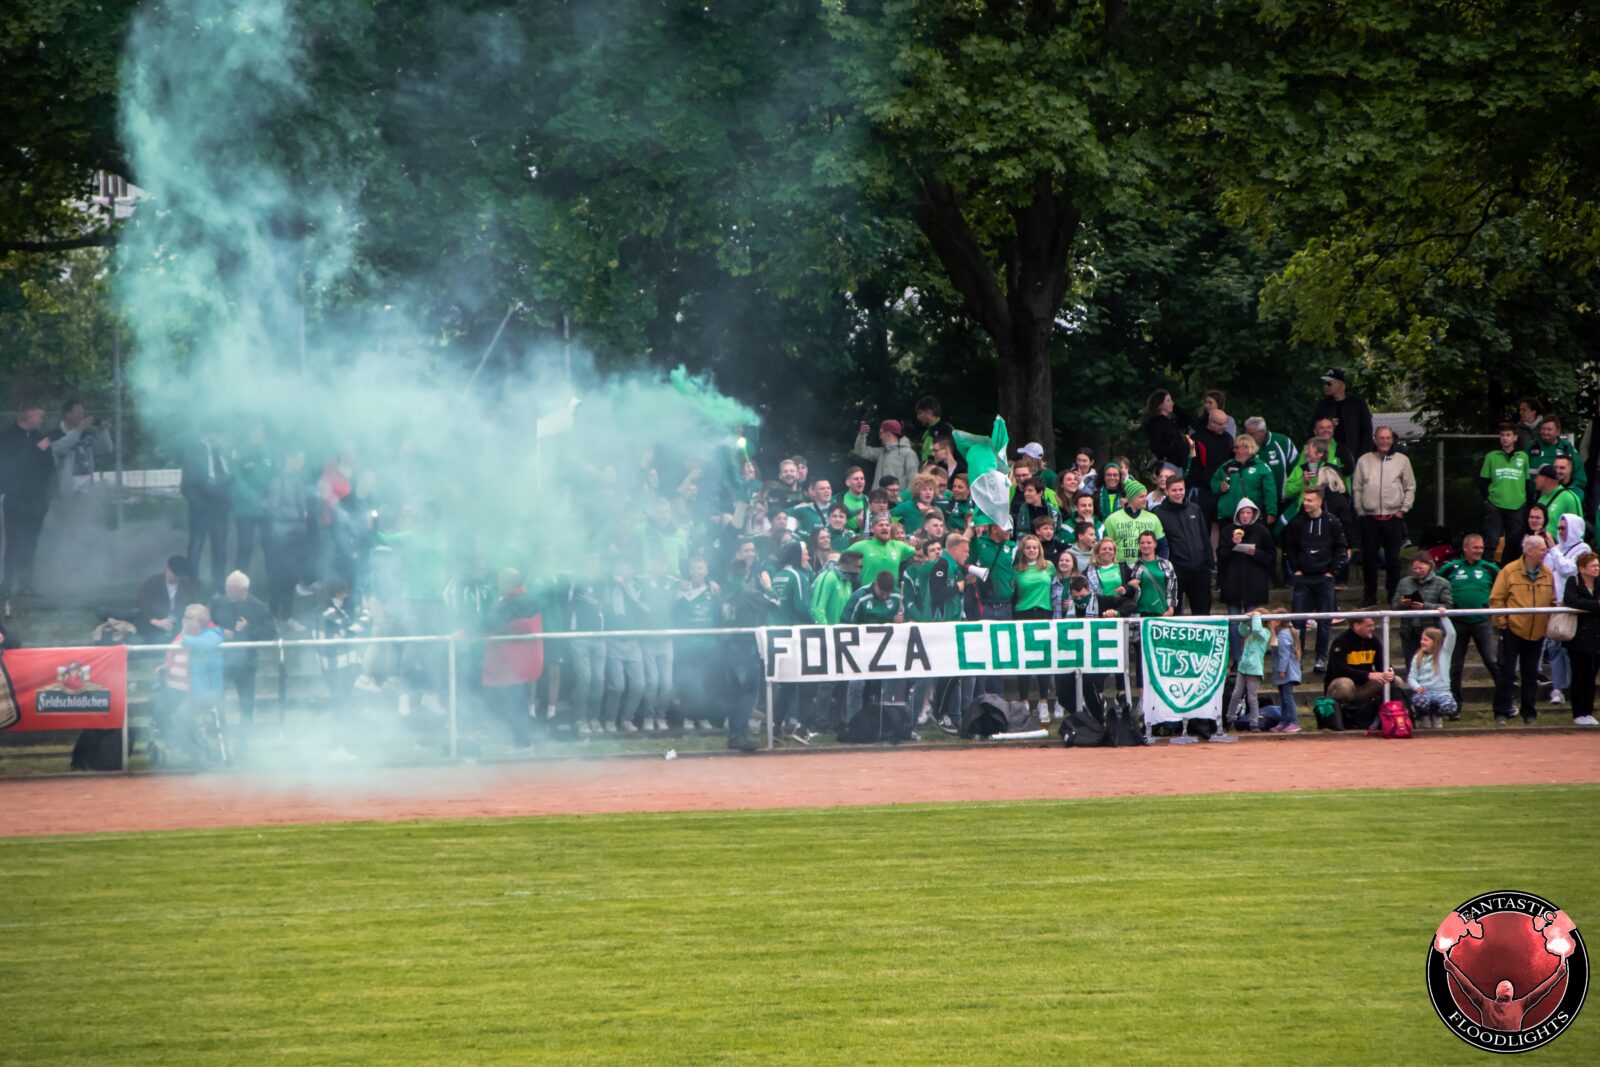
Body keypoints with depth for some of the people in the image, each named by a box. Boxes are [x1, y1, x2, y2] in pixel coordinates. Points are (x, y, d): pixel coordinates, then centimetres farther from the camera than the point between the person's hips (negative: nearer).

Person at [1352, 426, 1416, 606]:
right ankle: (1369, 595, 13)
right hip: (1369, 517, 1)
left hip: (1393, 517, -1)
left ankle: (1393, 595, 10)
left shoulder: (1402, 460, 6)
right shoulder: (1364, 461, 6)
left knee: (1393, 559, 1)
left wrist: (1403, 510, -1)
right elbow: (1356, 488, 8)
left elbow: (1410, 488, 8)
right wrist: (1360, 510, 1)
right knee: (1369, 559, 3)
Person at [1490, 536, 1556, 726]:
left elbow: (1552, 601, 14)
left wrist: (1551, 622, 4)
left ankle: (1529, 713, 19)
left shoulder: (1548, 575, 5)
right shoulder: (1510, 571, -7)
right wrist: (1502, 622, -10)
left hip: (1537, 633, 4)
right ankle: (1502, 713, 3)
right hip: (1513, 630, -4)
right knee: (1507, 673, -2)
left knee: (1531, 674, 11)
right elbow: (1496, 599, -6)